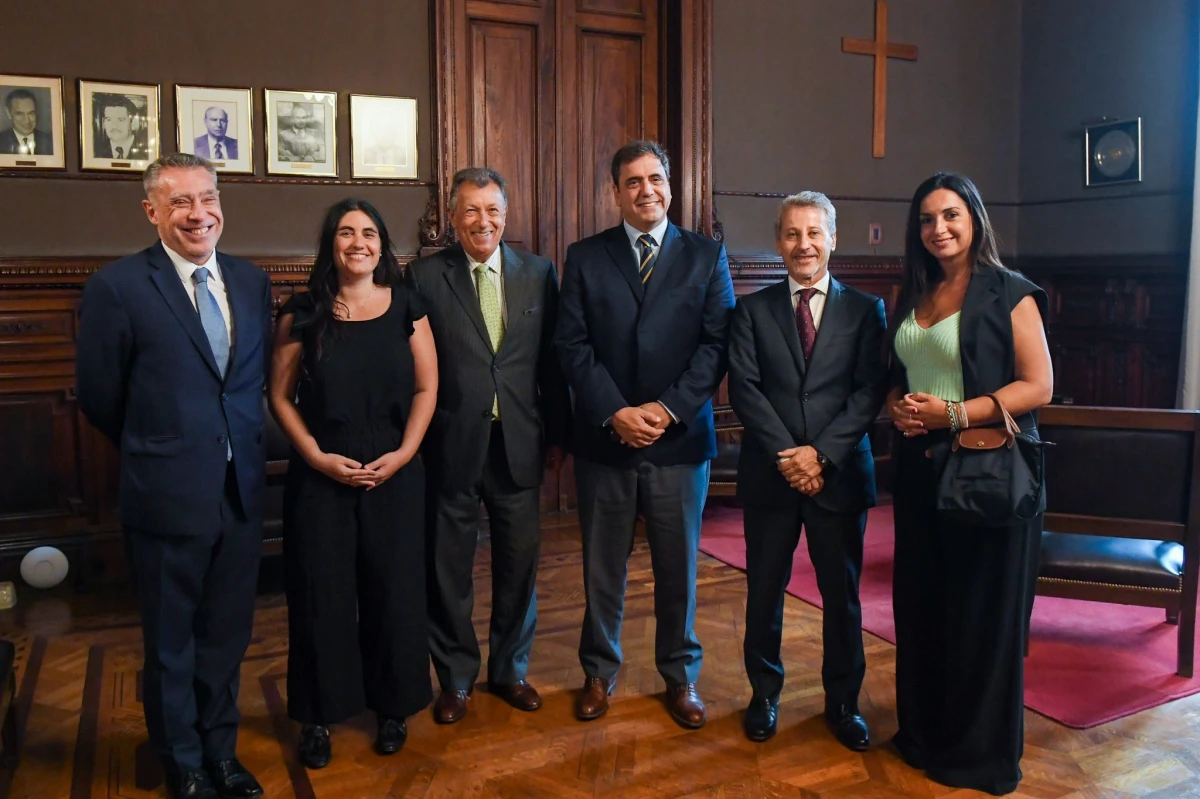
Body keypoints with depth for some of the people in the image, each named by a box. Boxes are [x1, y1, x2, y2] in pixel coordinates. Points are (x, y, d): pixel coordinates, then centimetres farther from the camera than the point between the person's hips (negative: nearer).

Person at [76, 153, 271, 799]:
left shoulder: (252, 281, 3)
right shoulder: (117, 287, -12)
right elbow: (98, 398, -4)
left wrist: (242, 446, 8)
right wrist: (157, 452, 6)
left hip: (242, 492, 4)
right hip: (168, 496, -4)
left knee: (226, 637, 18)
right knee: (171, 643, 15)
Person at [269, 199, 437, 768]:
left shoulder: (406, 308, 3)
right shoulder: (303, 312, 0)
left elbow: (426, 388, 2)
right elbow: (280, 395, 0)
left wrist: (402, 453, -9)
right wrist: (318, 456, -11)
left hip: (395, 475, 1)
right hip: (319, 477, -1)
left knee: (393, 590, 8)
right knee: (321, 594, 6)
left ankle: (392, 707, 26)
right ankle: (319, 715, 23)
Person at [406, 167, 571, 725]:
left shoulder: (539, 273, 5)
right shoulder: (424, 276, -2)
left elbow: (553, 359, 6)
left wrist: (557, 432, 4)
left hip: (520, 443, 2)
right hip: (451, 444, -2)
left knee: (519, 563, 13)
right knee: (448, 568, 11)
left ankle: (510, 670, 34)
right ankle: (455, 679, 30)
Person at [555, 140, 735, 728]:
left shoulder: (706, 255, 6)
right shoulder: (585, 257, 6)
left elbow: (718, 343, -2)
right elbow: (572, 345, -1)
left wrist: (669, 408, -13)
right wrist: (615, 412, -12)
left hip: (680, 437, 0)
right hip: (604, 437, 0)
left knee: (678, 565, 10)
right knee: (602, 564, 11)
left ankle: (681, 675, 28)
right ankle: (599, 672, 29)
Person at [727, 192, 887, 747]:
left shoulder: (865, 309, 4)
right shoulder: (752, 310, 5)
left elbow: (869, 392, -5)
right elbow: (744, 389, -4)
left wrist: (821, 453, -15)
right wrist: (787, 455, -14)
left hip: (839, 473, 0)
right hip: (769, 474, 1)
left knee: (842, 592, 9)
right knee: (764, 591, 10)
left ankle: (843, 702, 28)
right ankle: (764, 695, 29)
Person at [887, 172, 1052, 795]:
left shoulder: (1009, 292, -7)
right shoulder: (912, 298, 12)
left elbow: (1038, 386, -12)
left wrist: (954, 414, -20)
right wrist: (898, 408, -4)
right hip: (921, 469, 6)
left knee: (983, 611, 5)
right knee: (920, 604, 12)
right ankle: (922, 732, 30)